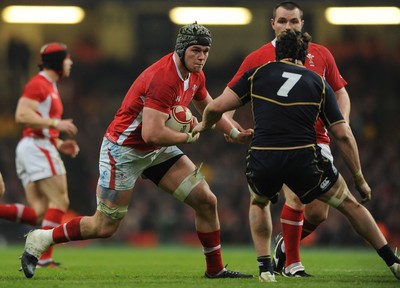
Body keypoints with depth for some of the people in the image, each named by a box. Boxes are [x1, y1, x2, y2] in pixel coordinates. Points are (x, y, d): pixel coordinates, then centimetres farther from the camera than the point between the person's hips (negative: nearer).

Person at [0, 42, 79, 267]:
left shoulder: (51, 87, 24)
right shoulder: (39, 84, -6)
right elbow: (22, 116, -19)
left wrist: (59, 144, 15)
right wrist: (55, 123, -20)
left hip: (29, 148, 10)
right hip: (37, 146, -10)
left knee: (38, 213, 1)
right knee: (60, 202, -10)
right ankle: (44, 258, -13)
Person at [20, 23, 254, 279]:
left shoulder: (195, 76, 1)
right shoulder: (164, 78, -29)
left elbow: (210, 109, 24)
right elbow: (152, 134, -33)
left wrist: (237, 133, 13)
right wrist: (188, 137, -17)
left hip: (158, 151, 9)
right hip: (124, 150, -9)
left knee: (206, 200, -1)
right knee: (104, 227, -4)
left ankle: (215, 269, 13)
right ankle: (41, 239, 16)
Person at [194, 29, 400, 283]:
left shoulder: (257, 74, 14)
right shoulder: (319, 83, 16)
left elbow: (216, 107, 7)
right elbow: (343, 134, 10)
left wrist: (204, 126, 30)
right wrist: (360, 179, 16)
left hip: (261, 160, 1)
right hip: (303, 159, 0)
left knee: (259, 203, 35)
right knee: (350, 205, 20)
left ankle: (265, 268, 24)